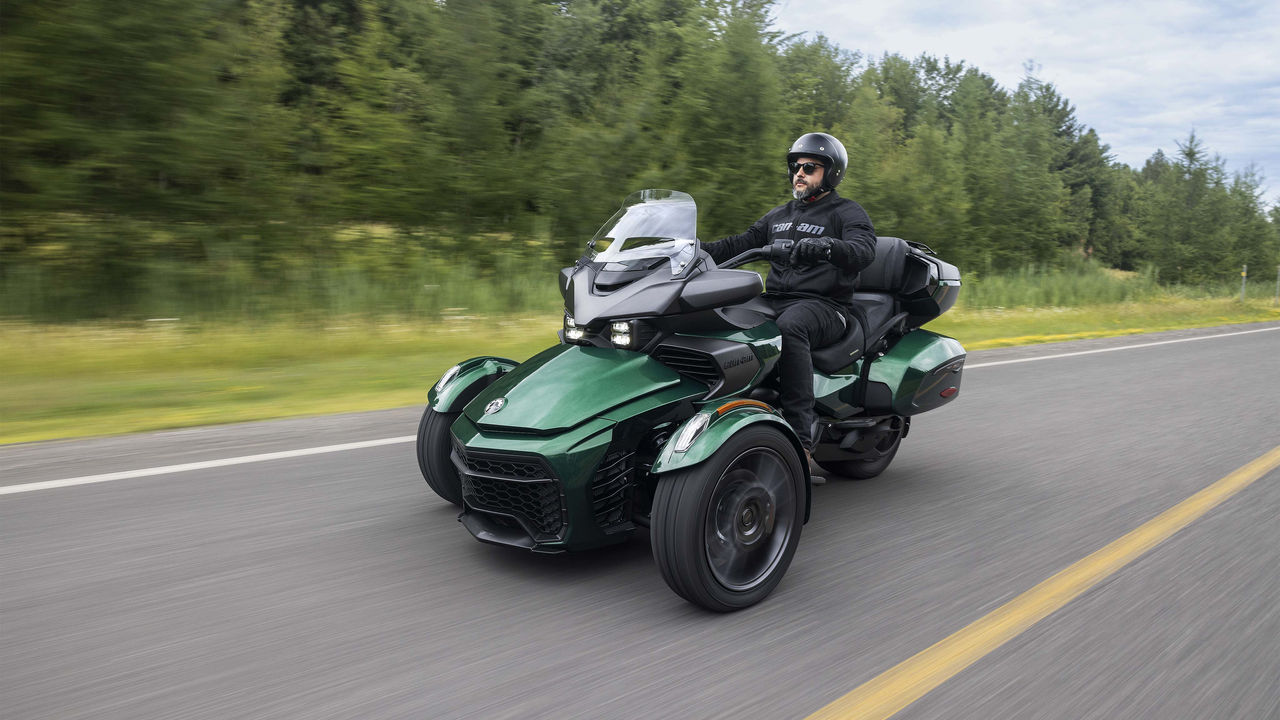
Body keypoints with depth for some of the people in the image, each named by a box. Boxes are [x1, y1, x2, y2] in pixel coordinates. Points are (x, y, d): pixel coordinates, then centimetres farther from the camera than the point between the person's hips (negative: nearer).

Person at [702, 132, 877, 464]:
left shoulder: (847, 212, 5)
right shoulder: (779, 215, 27)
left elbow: (864, 250, -15)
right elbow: (740, 243, 21)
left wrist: (826, 246, -37)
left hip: (825, 306, -6)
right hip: (774, 300, 6)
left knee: (789, 326, -41)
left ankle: (800, 437, -41)